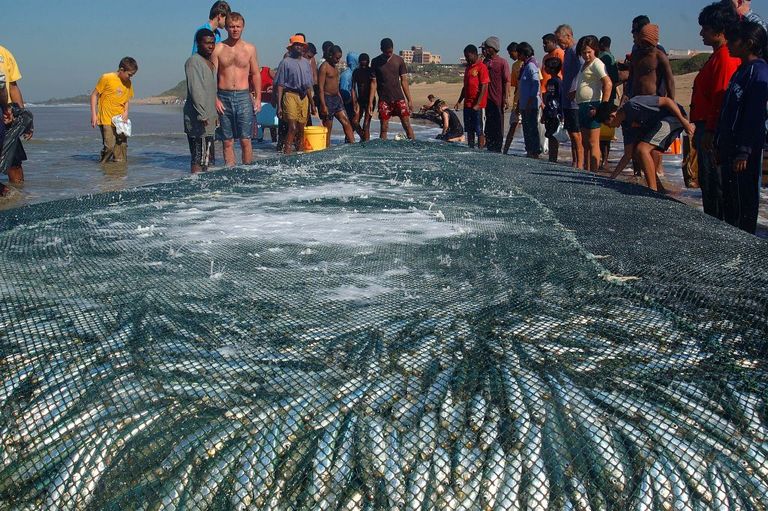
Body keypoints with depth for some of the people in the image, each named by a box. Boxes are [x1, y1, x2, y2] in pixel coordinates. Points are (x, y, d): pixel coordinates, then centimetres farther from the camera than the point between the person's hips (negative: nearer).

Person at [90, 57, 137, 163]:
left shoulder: (128, 83, 10)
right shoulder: (106, 78, -7)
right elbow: (94, 95, -2)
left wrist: (126, 112, 0)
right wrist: (93, 114, -8)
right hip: (106, 120, -6)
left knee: (122, 146, 2)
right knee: (109, 146, -13)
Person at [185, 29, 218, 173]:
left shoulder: (210, 62, 19)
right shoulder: (193, 61, -10)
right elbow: (195, 90, -19)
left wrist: (215, 114, 18)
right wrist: (202, 114, -24)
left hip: (208, 117, 10)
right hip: (197, 118, -9)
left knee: (207, 156, 11)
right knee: (199, 157, -11)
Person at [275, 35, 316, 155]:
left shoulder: (306, 62, 15)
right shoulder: (286, 62, -2)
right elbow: (280, 85, -4)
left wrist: (312, 104, 17)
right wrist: (279, 105, -11)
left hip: (304, 97, 6)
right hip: (290, 95, -6)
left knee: (301, 129, 7)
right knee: (292, 128, -15)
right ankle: (287, 153, -15)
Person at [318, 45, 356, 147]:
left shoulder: (334, 66, 14)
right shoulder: (324, 67, -14)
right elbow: (321, 88, -18)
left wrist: (340, 97, 20)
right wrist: (323, 105, -23)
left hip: (336, 98, 9)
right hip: (327, 98, -9)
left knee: (346, 121, 3)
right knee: (328, 127, -3)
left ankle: (352, 143, 4)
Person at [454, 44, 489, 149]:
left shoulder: (481, 67, -9)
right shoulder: (468, 68, 16)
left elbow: (484, 87, -14)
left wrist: (477, 104, -19)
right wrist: (459, 101, 15)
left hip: (477, 106, -8)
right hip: (467, 105, 8)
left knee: (479, 130, -4)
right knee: (469, 130, 10)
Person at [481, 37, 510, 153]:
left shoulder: (502, 62, -5)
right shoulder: (485, 62, 12)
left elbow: (506, 81, -8)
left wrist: (505, 99, -12)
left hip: (498, 100, -6)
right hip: (487, 99, 6)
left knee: (498, 126, 0)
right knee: (488, 126, 10)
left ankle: (497, 149, 5)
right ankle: (489, 149, 17)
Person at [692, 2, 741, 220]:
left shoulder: (725, 57, -15)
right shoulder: (718, 55, 17)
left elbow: (721, 98, -21)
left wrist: (709, 132, -22)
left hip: (713, 130, -10)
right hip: (707, 127, 10)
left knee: (713, 180, -5)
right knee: (707, 180, 15)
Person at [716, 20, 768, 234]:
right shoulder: (741, 70, 16)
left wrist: (744, 151, -21)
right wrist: (720, 144, 18)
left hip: (745, 150, -10)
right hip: (730, 148, 10)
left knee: (743, 201, -4)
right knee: (729, 200, 14)